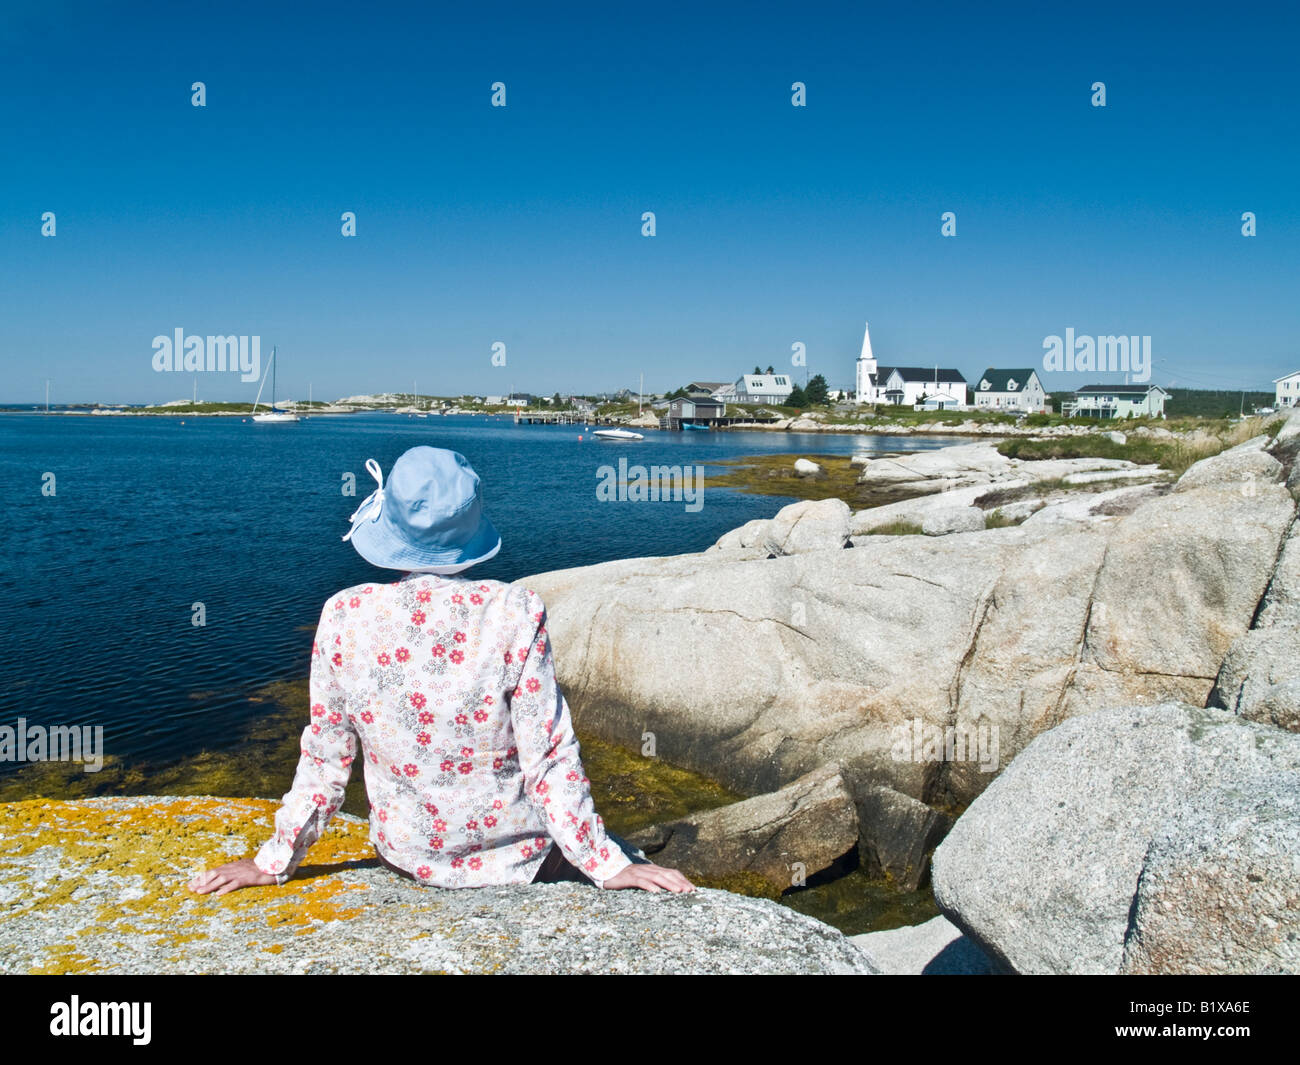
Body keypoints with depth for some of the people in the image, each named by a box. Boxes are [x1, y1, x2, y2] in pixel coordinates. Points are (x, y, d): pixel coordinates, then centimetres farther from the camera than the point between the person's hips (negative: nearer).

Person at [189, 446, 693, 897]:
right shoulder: (514, 613, -21)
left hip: (407, 857, 4)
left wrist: (274, 861, 9)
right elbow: (549, 757, -18)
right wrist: (607, 865, -8)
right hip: (513, 858, -3)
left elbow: (325, 756, -5)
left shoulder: (345, 616, -13)